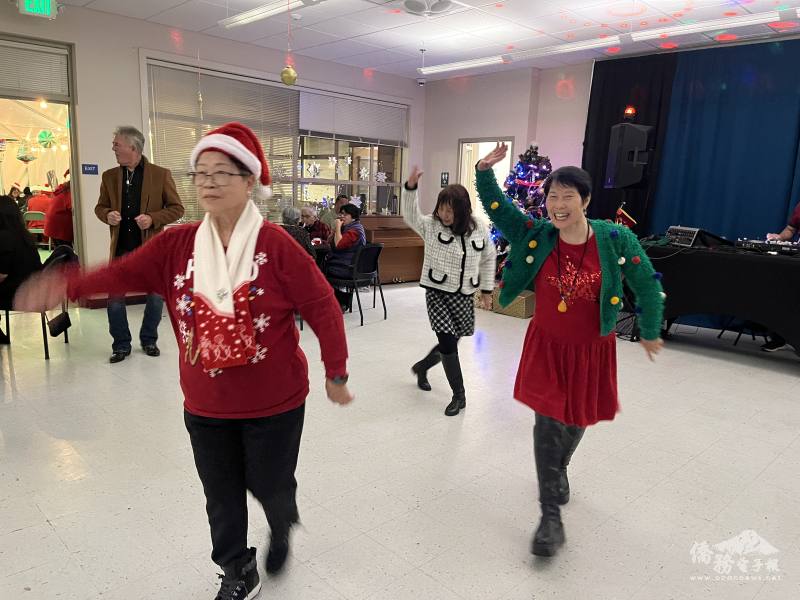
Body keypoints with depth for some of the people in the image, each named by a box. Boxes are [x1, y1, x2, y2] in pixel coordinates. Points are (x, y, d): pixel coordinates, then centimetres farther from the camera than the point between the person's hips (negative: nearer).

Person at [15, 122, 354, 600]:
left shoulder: (276, 245, -16)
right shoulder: (176, 245, -4)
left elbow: (323, 308, -13)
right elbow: (122, 273, -13)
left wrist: (336, 374, -8)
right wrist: (65, 285, -33)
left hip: (275, 402, -3)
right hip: (205, 405, 4)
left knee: (269, 485, 15)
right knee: (222, 495, 17)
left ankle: (283, 524, 52)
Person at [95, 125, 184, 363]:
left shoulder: (160, 174, -3)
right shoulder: (109, 176, 7)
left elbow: (177, 208, -2)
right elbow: (100, 206, 15)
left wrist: (153, 218, -17)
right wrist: (107, 215, -8)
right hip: (121, 248, 2)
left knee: (156, 297, 7)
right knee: (115, 299, 3)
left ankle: (149, 340, 28)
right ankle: (121, 345, 19)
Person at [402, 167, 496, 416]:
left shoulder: (479, 229, 0)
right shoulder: (431, 225, -4)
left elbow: (488, 259, 10)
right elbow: (410, 215, -11)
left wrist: (486, 289, 10)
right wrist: (411, 187, -25)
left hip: (464, 296, 3)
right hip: (437, 293, -3)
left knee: (451, 343, 12)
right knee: (447, 343, -8)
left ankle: (421, 367, 42)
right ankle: (459, 395, 8)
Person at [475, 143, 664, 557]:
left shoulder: (615, 239, -14)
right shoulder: (535, 235, -11)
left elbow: (646, 285, -2)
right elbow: (497, 208, -4)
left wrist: (650, 332, 7)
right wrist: (485, 172, -20)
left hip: (592, 350, 1)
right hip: (546, 346, 0)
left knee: (575, 420, 19)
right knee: (548, 422, -6)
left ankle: (558, 469, 52)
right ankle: (551, 516, 5)